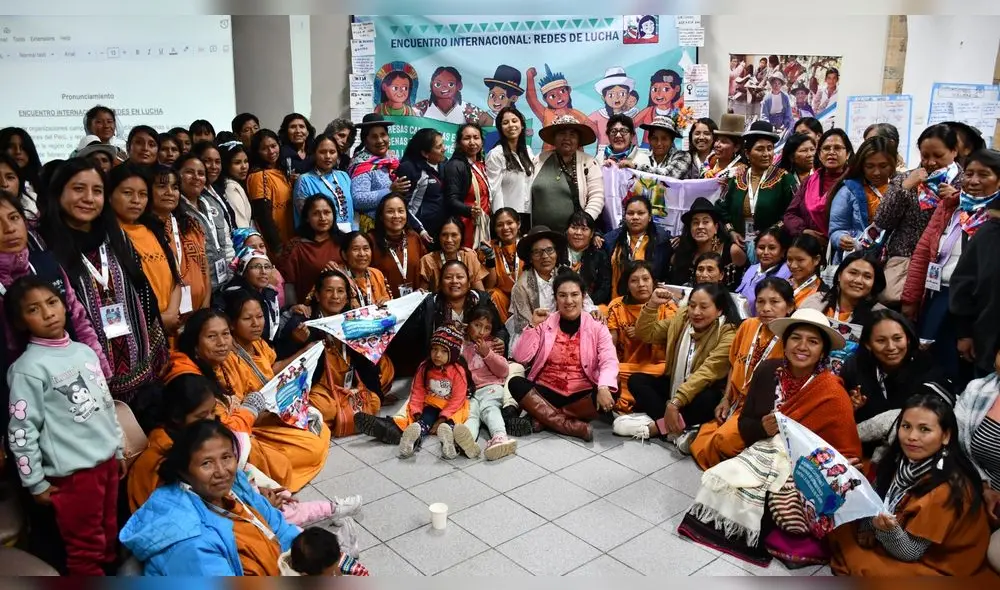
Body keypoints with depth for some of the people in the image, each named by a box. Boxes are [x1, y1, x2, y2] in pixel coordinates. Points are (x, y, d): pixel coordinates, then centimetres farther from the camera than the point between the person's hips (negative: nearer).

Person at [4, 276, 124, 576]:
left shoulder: (84, 351, 5)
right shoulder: (29, 367, -15)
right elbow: (21, 431, -14)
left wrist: (118, 449, 17)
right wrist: (35, 482, -10)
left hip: (107, 459, 6)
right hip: (74, 471, -6)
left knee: (110, 535, 20)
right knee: (86, 548, 7)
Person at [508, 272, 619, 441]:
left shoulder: (597, 327, 2)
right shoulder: (544, 323, 5)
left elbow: (609, 362, -12)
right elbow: (520, 358, -2)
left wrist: (604, 388, -32)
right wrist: (533, 325, -12)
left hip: (582, 395, 0)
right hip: (546, 391, 1)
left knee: (608, 397, -31)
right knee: (515, 383, -26)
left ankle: (543, 417, -18)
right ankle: (572, 426, -28)